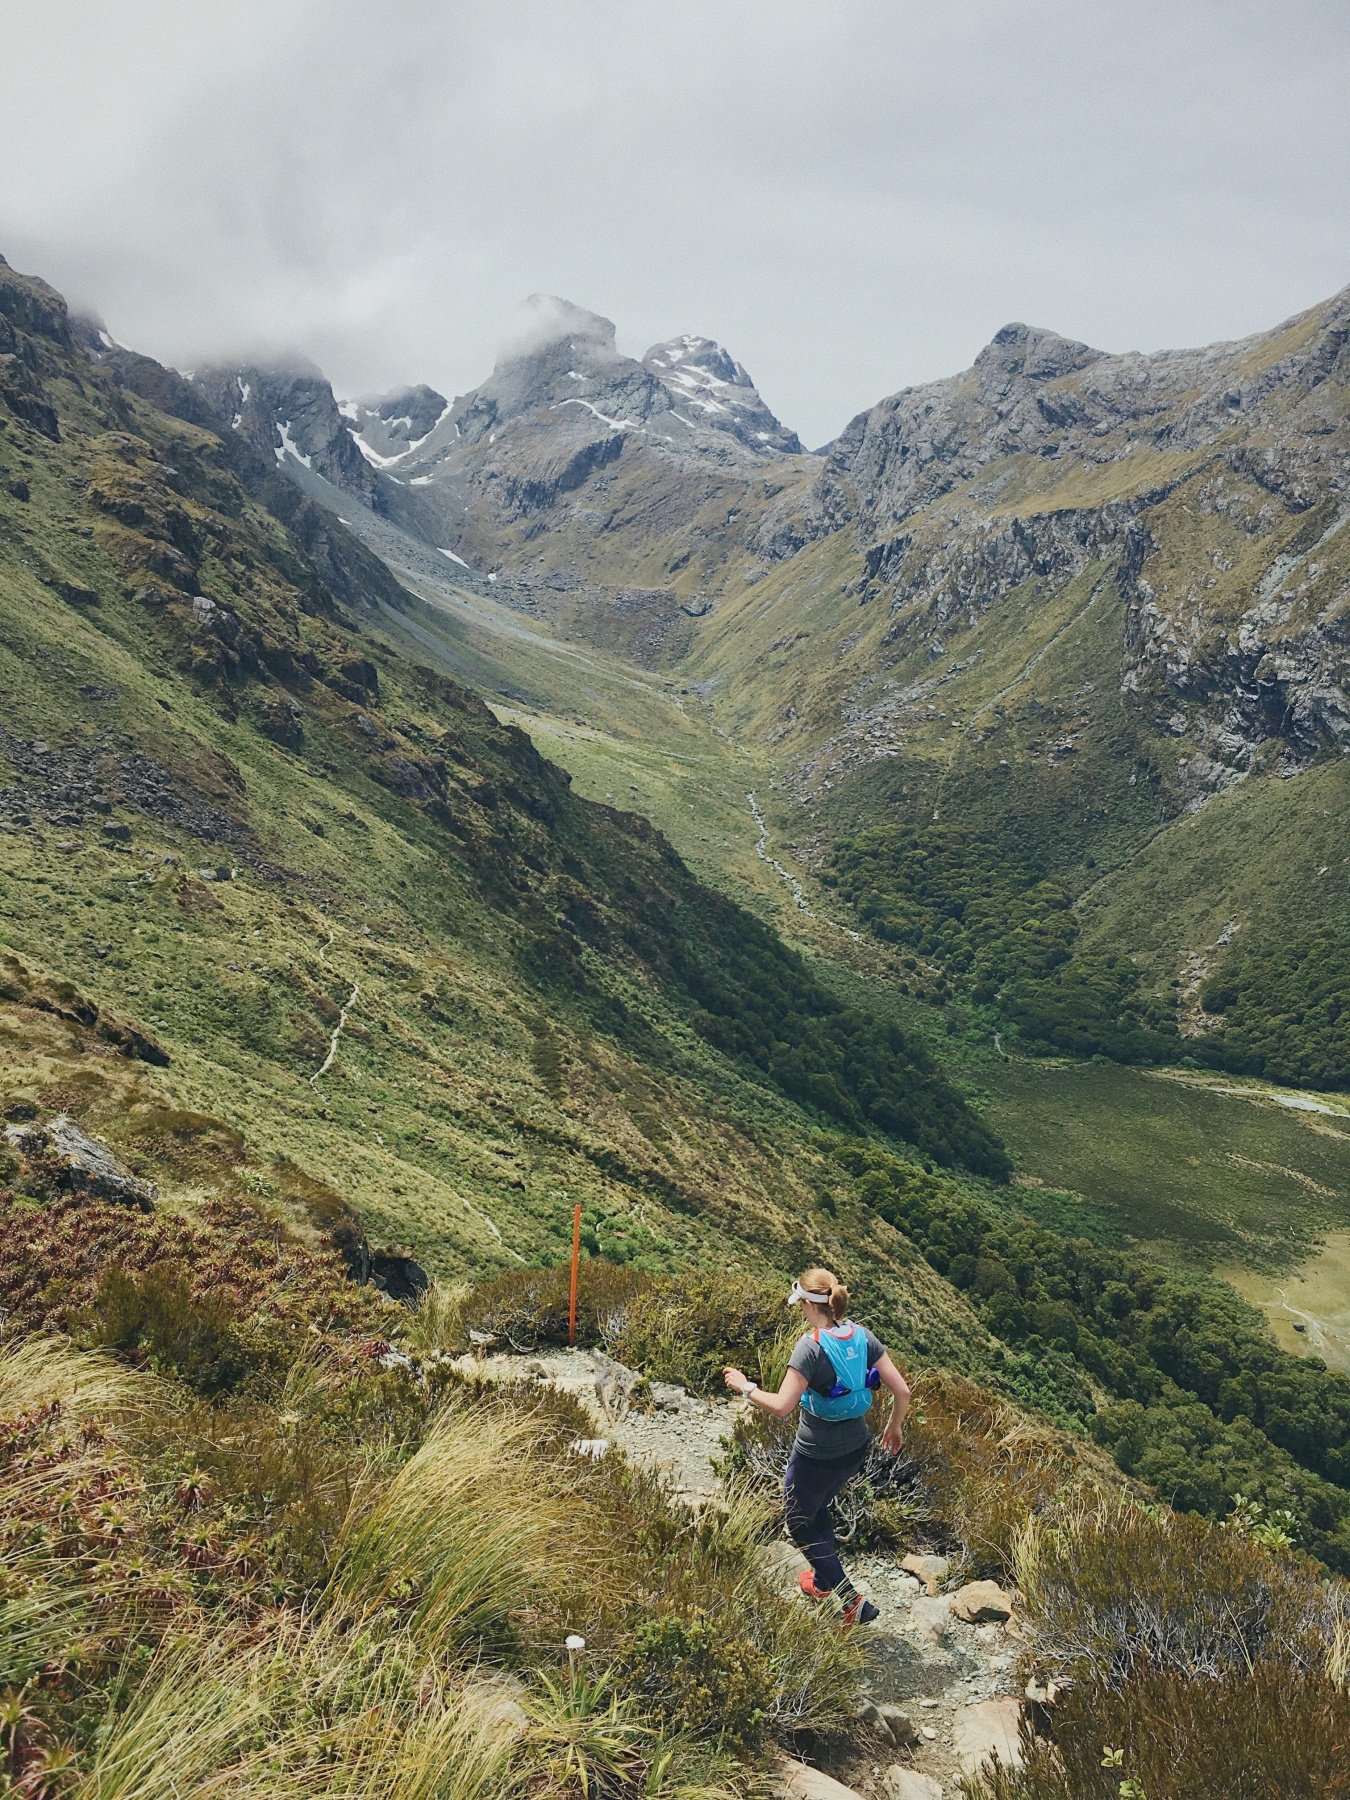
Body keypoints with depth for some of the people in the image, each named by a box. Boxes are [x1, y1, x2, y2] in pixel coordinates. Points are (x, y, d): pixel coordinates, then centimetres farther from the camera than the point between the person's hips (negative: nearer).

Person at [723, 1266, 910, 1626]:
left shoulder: (811, 1347, -25)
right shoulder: (862, 1336, -6)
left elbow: (781, 1407, -29)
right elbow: (902, 1391, -4)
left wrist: (745, 1387, -13)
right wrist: (895, 1426, 14)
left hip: (816, 1457, -7)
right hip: (856, 1448, 7)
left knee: (801, 1527, 16)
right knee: (817, 1510, 31)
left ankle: (853, 1602, 13)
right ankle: (823, 1580, 48)